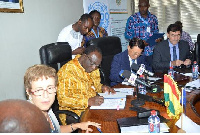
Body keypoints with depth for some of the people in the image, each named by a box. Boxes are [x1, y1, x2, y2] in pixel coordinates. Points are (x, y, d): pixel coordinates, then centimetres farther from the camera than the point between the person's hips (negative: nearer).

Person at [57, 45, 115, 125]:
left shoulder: (93, 68, 7)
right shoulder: (67, 71, -16)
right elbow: (62, 99, -21)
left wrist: (102, 87, 1)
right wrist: (88, 101, -30)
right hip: (74, 113, -7)